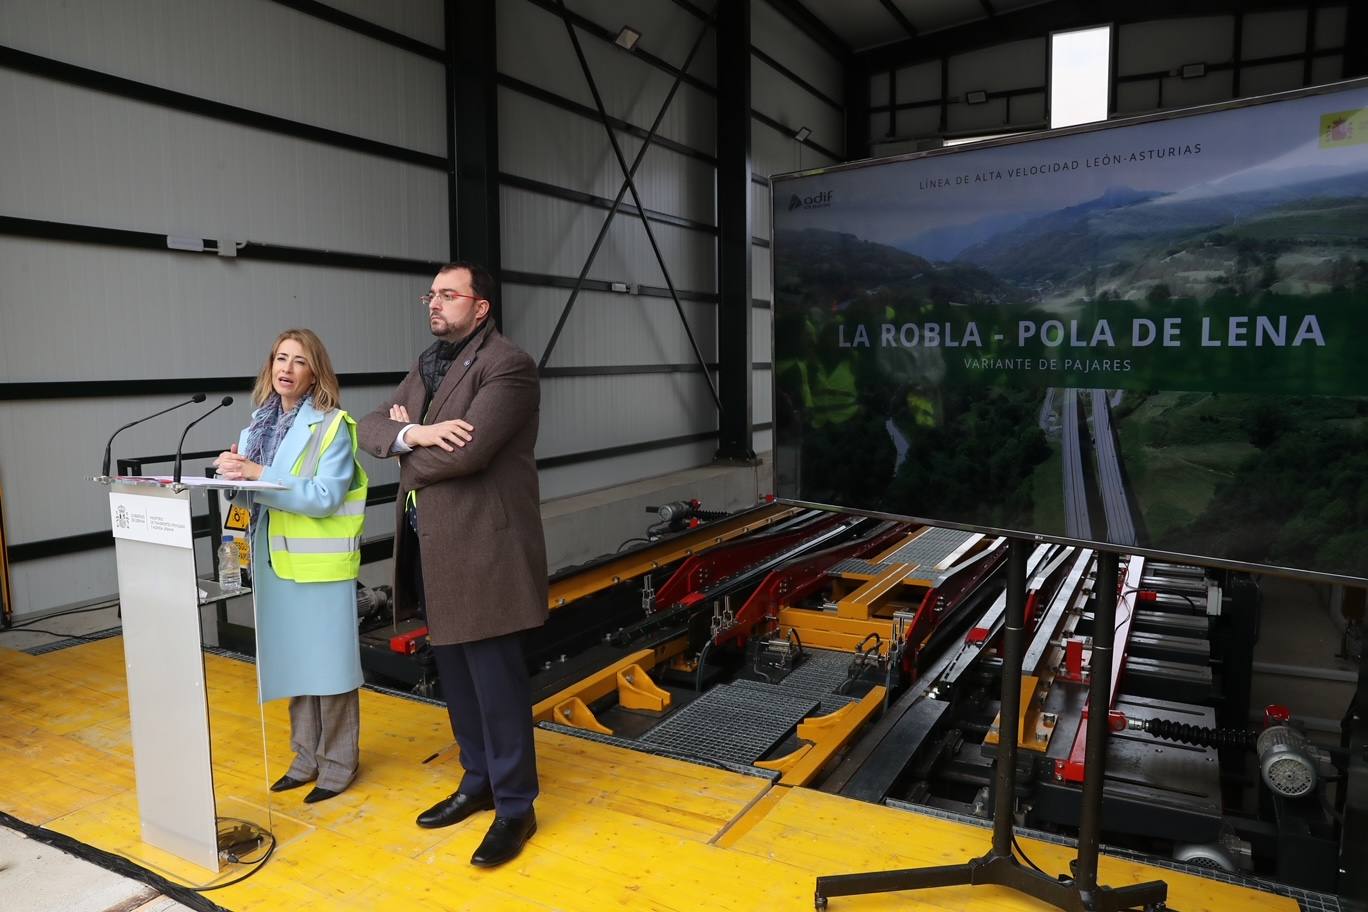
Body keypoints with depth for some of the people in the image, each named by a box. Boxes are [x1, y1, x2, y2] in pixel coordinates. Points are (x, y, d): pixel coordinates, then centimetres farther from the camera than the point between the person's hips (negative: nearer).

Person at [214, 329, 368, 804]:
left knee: (328, 664, 4)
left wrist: (259, 476, -23)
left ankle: (337, 763, 19)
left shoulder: (332, 426, -10)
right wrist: (236, 473, -11)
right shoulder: (260, 423, 10)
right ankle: (306, 757, 30)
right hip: (276, 559, 6)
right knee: (293, 662, 15)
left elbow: (326, 497, -19)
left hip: (321, 562, -6)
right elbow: (254, 494, 10)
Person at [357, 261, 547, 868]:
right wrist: (414, 433, -15)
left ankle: (515, 806, 15)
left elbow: (467, 451, -24)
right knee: (455, 675, 18)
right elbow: (371, 428, 8)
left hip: (483, 547, -9)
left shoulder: (507, 366, -13)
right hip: (431, 544, 9)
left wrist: (406, 444, -4)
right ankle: (478, 782, 34)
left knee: (496, 680, 0)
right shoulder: (427, 365, 15)